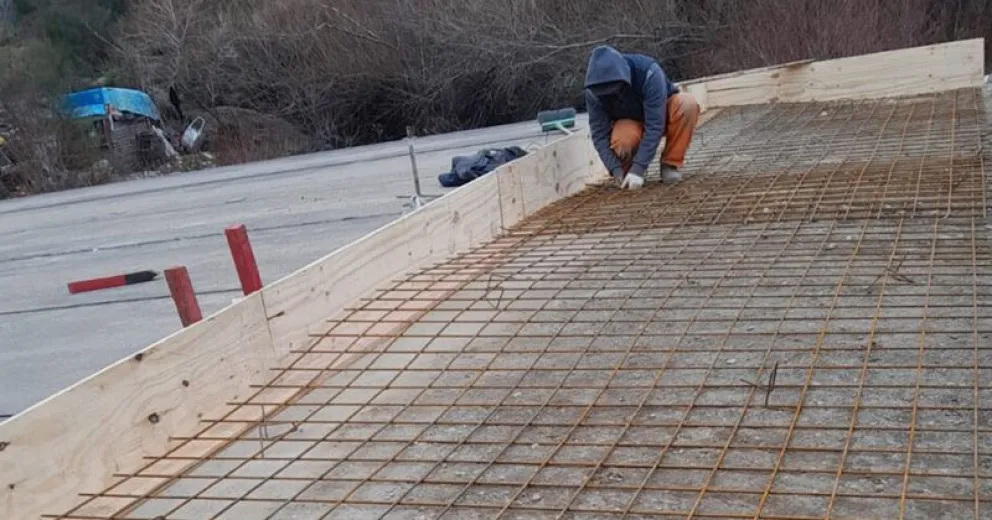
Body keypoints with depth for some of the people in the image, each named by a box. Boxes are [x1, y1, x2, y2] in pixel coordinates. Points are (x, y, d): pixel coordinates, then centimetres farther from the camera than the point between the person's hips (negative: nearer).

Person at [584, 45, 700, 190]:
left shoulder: (649, 73, -35)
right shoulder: (593, 92, -25)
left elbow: (654, 125, -36)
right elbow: (599, 134, -22)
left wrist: (638, 169, -40)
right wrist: (617, 171, -34)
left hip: (661, 114, 0)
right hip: (631, 122, 0)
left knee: (688, 104, -35)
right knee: (622, 140, -38)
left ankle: (670, 164, -17)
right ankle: (628, 170, -2)